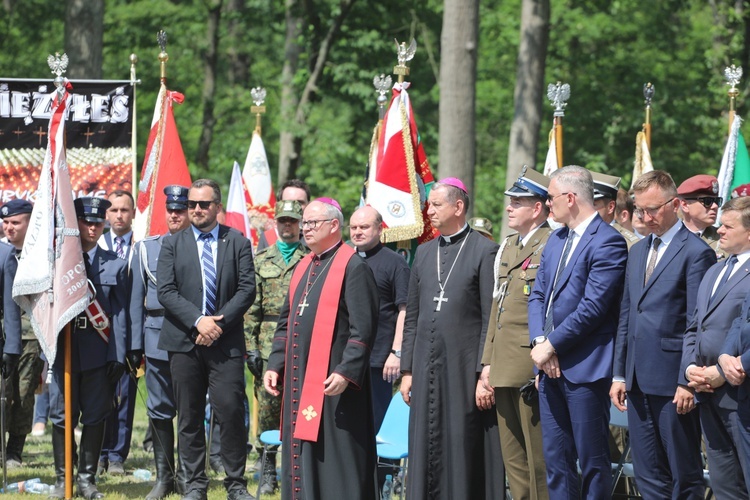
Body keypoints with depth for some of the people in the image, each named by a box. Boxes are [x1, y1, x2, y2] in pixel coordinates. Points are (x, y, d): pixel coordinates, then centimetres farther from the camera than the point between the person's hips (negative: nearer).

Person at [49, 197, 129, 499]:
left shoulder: (115, 265, 7)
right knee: (61, 417, 3)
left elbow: (120, 313, 4)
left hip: (98, 351, 0)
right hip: (62, 348, 0)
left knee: (95, 417, 3)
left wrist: (118, 357, -2)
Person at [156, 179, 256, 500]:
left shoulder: (238, 243, 7)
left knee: (231, 410, -7)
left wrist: (219, 321, -12)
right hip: (184, 342, 1)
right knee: (189, 416, 4)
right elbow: (165, 292, -1)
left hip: (226, 342, -1)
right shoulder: (172, 244, 8)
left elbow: (247, 289, 0)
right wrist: (198, 321, -14)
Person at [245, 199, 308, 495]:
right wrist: (251, 346, 0)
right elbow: (252, 306, 9)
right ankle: (268, 473, 10)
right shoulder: (261, 260, 11)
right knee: (267, 408, 2)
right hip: (268, 347, 2)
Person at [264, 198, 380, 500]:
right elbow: (286, 323, 21)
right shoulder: (303, 267, 16)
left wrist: (346, 372, -22)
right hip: (299, 379, 8)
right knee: (301, 453, 10)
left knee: (335, 457, -6)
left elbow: (363, 327, -15)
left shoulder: (353, 268, -8)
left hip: (332, 380, -8)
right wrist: (275, 366, 11)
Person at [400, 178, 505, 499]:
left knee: (464, 451, -3)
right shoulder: (423, 253, 14)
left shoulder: (484, 251, -4)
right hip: (427, 370, 6)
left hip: (464, 369, -6)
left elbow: (491, 319, -8)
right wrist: (407, 370, 10)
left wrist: (485, 375, -13)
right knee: (426, 451, 6)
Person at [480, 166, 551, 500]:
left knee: (539, 460, -5)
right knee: (513, 460, 11)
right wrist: (488, 362, 17)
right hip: (505, 370, 9)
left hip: (533, 370, -9)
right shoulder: (507, 247, 19)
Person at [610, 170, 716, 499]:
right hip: (639, 382, 7)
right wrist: (619, 374, 14)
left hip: (673, 382, -7)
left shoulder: (696, 253, -8)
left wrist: (688, 382, -15)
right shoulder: (637, 252, 17)